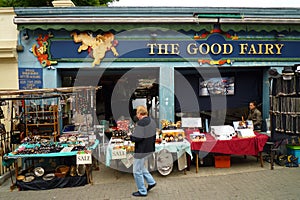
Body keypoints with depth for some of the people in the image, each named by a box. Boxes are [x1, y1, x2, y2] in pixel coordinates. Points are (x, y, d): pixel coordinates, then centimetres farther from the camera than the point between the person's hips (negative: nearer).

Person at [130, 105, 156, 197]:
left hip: (141, 150, -9)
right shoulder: (152, 121, 8)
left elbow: (136, 138, -26)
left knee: (137, 171, 5)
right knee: (141, 167, 27)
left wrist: (131, 136, -7)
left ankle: (142, 191, 16)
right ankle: (151, 182, 29)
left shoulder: (141, 123, -22)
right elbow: (153, 135, 16)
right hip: (149, 148, 9)